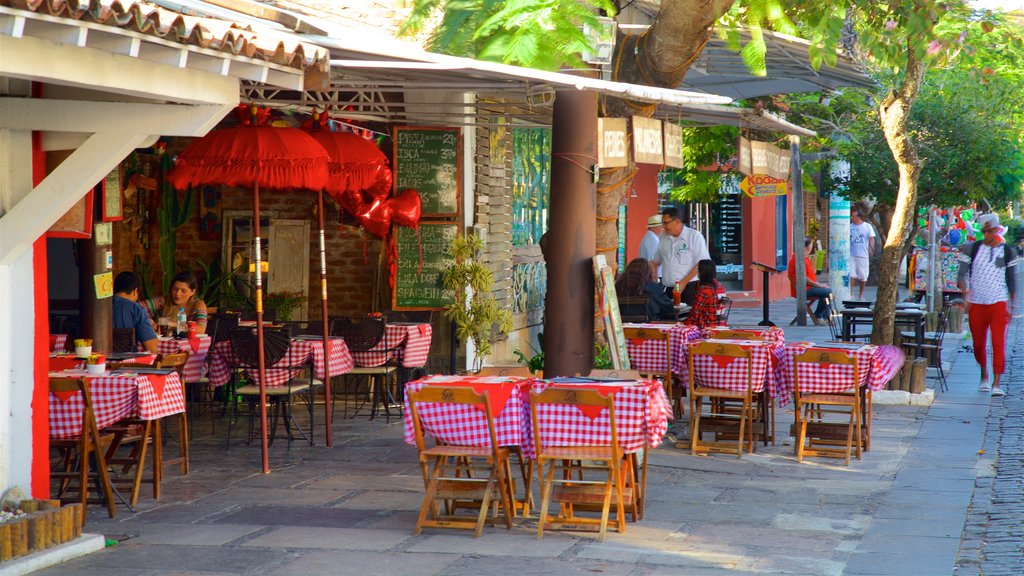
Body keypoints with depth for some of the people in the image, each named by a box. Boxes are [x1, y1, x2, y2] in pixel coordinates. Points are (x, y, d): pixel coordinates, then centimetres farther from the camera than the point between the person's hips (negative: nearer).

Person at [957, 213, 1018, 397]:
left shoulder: (1007, 251, 5)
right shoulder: (972, 249, 3)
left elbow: (1011, 280, 11)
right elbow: (962, 274, -4)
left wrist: (1011, 305, 8)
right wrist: (965, 293, -22)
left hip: (998, 303, -1)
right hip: (976, 304, 1)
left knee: (998, 343, -11)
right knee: (978, 344, 10)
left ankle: (996, 383, -13)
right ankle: (984, 375, 33)